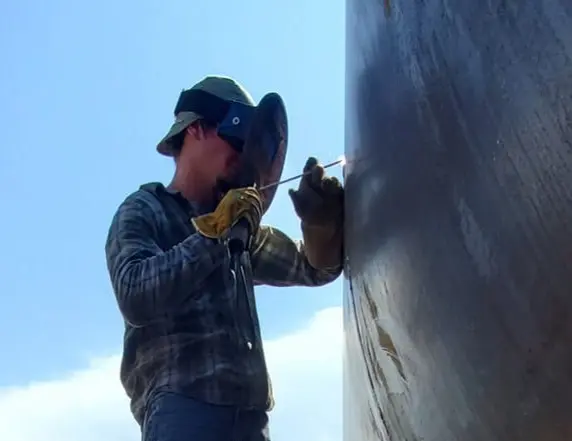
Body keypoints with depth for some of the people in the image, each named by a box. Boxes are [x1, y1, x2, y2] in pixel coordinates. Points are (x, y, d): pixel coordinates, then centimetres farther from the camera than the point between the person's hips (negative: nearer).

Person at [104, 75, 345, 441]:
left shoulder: (239, 224, 25)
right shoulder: (145, 211, 7)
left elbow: (314, 267, 28)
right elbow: (136, 298, -12)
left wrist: (321, 219, 6)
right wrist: (212, 232, -10)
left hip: (248, 410, 6)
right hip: (180, 403, -6)